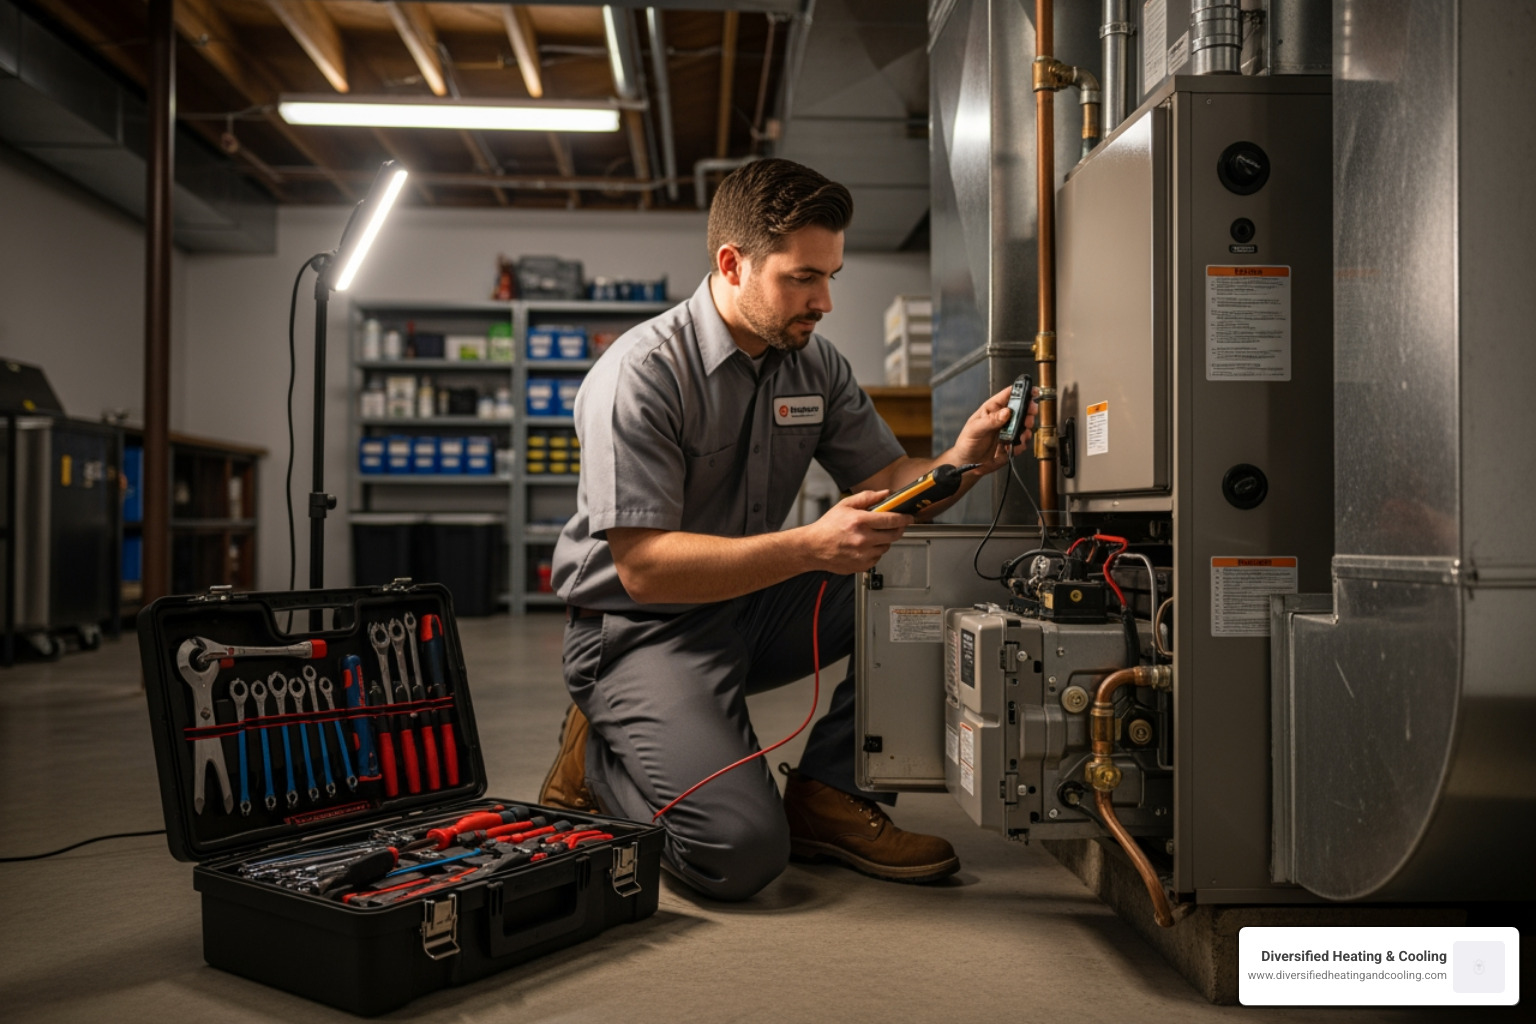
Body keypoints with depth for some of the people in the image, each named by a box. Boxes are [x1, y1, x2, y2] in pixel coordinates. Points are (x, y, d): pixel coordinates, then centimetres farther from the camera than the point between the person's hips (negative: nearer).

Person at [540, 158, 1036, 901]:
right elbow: (645, 567, -25)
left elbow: (886, 486, 3)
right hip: (641, 629, -7)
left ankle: (828, 794, -3)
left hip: (753, 611, 7)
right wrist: (811, 546, -34)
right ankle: (600, 759, 5)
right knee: (742, 852, -25)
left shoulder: (815, 364, 3)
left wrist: (960, 461, -19)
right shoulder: (640, 374, -20)